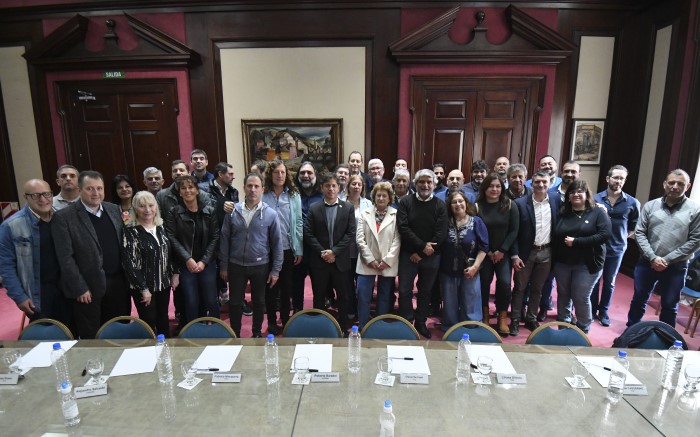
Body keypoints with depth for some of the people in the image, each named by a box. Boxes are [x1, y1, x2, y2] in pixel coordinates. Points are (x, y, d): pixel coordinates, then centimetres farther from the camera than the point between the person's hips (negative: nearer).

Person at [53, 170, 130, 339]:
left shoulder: (114, 210, 6)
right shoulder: (64, 217, -10)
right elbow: (66, 257, -12)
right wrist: (80, 288, -13)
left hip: (118, 281, 4)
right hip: (88, 286, -4)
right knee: (91, 338, 12)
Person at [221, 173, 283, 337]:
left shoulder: (270, 214, -8)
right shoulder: (233, 211, -4)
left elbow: (277, 243, -4)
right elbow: (225, 239, 2)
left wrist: (275, 270, -5)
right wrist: (223, 266, 2)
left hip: (260, 266, -1)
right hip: (236, 266, 1)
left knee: (259, 302, 15)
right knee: (235, 303, 12)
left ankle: (257, 333, 36)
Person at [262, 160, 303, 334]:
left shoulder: (294, 196, 0)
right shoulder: (262, 195, -4)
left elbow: (298, 223, -1)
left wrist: (299, 250, -4)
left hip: (288, 249, 1)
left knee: (286, 287, 13)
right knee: (270, 287, 11)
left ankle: (286, 320, 29)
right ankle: (271, 322, 27)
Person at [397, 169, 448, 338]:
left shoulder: (440, 205, 0)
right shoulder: (405, 202, -2)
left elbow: (441, 233, -7)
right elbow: (403, 228, -10)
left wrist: (421, 254, -11)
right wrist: (422, 246, -17)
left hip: (431, 257, 1)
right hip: (408, 254, -1)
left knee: (425, 291, 13)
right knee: (404, 291, 1)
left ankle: (421, 323, 29)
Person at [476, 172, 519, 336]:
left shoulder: (510, 205, -3)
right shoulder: (477, 206, -6)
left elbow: (514, 231, -3)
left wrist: (502, 250, -9)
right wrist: (487, 251, -8)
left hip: (503, 252, 0)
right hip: (484, 252, 0)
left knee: (504, 282, -10)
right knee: (484, 283, 4)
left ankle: (502, 318, 7)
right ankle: (485, 315, 24)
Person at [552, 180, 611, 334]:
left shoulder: (598, 212, -2)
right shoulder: (562, 213, 7)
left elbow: (605, 234, -15)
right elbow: (554, 236, 4)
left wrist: (576, 242, -18)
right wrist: (552, 259, -6)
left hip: (586, 264, -3)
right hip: (562, 262, 4)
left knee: (581, 298, 0)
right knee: (563, 295, 12)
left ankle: (583, 330, 21)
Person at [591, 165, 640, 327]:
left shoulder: (632, 203, -6)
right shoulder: (596, 199, -7)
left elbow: (634, 227, 6)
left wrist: (621, 237, -3)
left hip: (617, 249, 1)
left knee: (609, 283, 15)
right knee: (594, 281, 11)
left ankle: (603, 312, 30)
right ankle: (592, 310, 26)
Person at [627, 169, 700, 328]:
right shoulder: (650, 206, 0)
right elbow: (639, 233, -2)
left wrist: (668, 260, -13)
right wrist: (652, 257, -13)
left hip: (676, 268, -1)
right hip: (646, 263, 2)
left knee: (669, 307, 13)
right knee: (639, 300, 15)